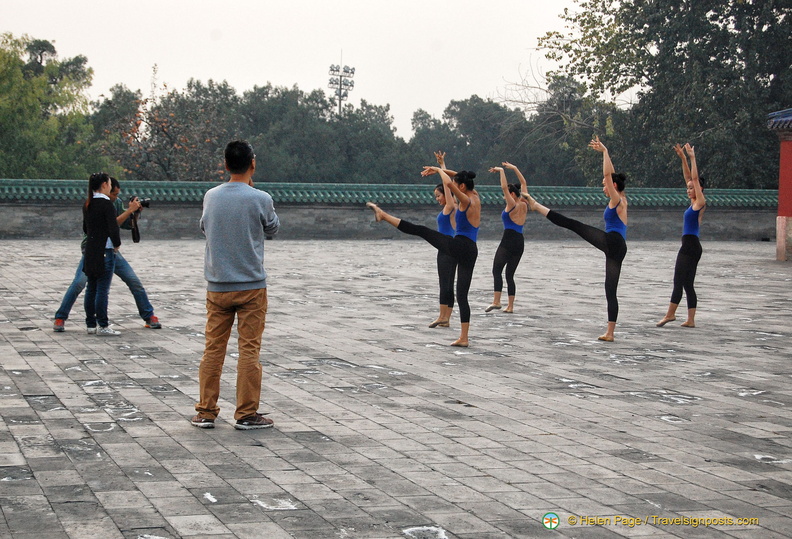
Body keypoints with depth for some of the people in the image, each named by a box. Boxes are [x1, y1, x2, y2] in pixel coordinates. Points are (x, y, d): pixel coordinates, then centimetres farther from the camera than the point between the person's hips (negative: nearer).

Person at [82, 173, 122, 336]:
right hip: (105, 250, -8)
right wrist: (117, 243, -2)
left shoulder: (87, 204, 10)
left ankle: (91, 324, 16)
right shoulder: (106, 204, -14)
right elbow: (113, 227, -17)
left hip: (90, 249, 8)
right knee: (103, 289, -6)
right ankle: (103, 326, -4)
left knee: (91, 288, 11)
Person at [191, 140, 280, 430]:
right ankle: (246, 414, 5)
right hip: (251, 286, -3)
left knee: (213, 350, 9)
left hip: (217, 286, 3)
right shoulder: (260, 199, -11)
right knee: (249, 351, 2)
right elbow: (272, 229, 8)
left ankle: (205, 412, 13)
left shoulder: (210, 196, 0)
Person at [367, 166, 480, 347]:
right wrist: (438, 170, 26)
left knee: (421, 230, 6)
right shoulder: (476, 198, 15)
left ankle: (383, 215, 10)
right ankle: (464, 337, 4)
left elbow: (449, 183, -25)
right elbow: (460, 178, 30)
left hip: (458, 245, -7)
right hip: (471, 252, 7)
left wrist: (439, 170, -6)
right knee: (462, 295, 7)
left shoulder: (466, 201, -8)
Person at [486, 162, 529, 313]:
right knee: (510, 274, 12)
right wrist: (514, 169, 26)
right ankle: (510, 306, 8)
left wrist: (501, 170, -5)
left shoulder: (512, 205, -8)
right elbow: (523, 184, 23)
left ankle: (496, 301, -29)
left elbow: (504, 187, -14)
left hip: (508, 240, -8)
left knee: (497, 270, -15)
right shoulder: (524, 204, 12)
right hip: (520, 242, 8)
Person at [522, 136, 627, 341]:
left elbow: (608, 175, -9)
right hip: (618, 249, 9)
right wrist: (604, 152, 34)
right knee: (611, 290, 5)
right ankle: (610, 332, 2)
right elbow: (612, 176, 33)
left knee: (572, 224, -8)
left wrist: (604, 152, -2)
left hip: (611, 241, -9)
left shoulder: (616, 200, 1)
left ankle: (535, 205, -8)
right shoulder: (622, 201, 24)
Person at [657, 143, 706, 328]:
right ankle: (691, 320, 6)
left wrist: (692, 157, -6)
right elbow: (689, 177, 19)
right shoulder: (694, 203, 15)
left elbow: (695, 178, -10)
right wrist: (683, 158, 18)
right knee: (687, 285, 7)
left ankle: (670, 314, -10)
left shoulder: (700, 202, -6)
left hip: (690, 246, -9)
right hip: (689, 246, 9)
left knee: (679, 282, -10)